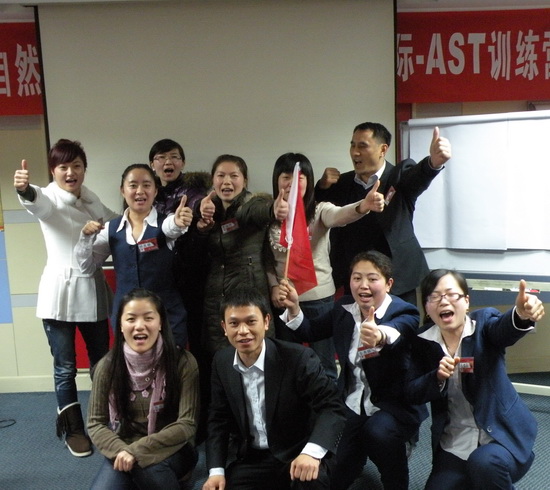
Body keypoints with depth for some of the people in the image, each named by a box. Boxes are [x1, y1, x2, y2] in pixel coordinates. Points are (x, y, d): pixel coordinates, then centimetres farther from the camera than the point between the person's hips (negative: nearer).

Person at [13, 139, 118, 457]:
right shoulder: (50, 198, -8)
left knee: (102, 360, 15)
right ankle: (72, 429, 23)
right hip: (60, 293, -5)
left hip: (94, 291, 5)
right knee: (65, 367, 4)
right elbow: (38, 203, -33)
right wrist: (25, 190, -56)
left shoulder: (91, 199, 9)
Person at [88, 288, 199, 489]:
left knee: (145, 467, -34)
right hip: (124, 449, 2)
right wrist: (120, 450, -22)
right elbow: (95, 423, -2)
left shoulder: (183, 362, -13)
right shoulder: (108, 366, -6)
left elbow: (187, 424, -14)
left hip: (171, 449, -2)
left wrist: (138, 450, -22)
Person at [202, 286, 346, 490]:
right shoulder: (222, 362, -1)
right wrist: (216, 471, -4)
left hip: (299, 455, -5)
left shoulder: (298, 358, -19)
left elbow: (331, 407, -22)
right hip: (253, 459, 5)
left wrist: (312, 452, -39)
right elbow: (219, 419, 7)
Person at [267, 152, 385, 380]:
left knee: (323, 365, 8)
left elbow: (339, 215, -29)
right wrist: (274, 286, -6)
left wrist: (363, 206, -49)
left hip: (319, 297, -2)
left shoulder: (319, 210, -6)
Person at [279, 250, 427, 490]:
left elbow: (396, 332, -39)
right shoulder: (343, 308, 1)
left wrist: (380, 336, -64)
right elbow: (310, 332, 9)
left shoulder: (404, 313, -15)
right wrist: (293, 307, -11)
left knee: (378, 432, -34)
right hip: (351, 404, 4)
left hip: (394, 405, -3)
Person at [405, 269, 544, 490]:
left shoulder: (484, 322, -11)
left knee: (484, 463, -32)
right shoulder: (423, 340, -3)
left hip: (502, 432, -4)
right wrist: (437, 377, -24)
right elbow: (412, 393, -3)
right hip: (454, 443, 4)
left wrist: (522, 314, -59)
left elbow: (504, 328, -35)